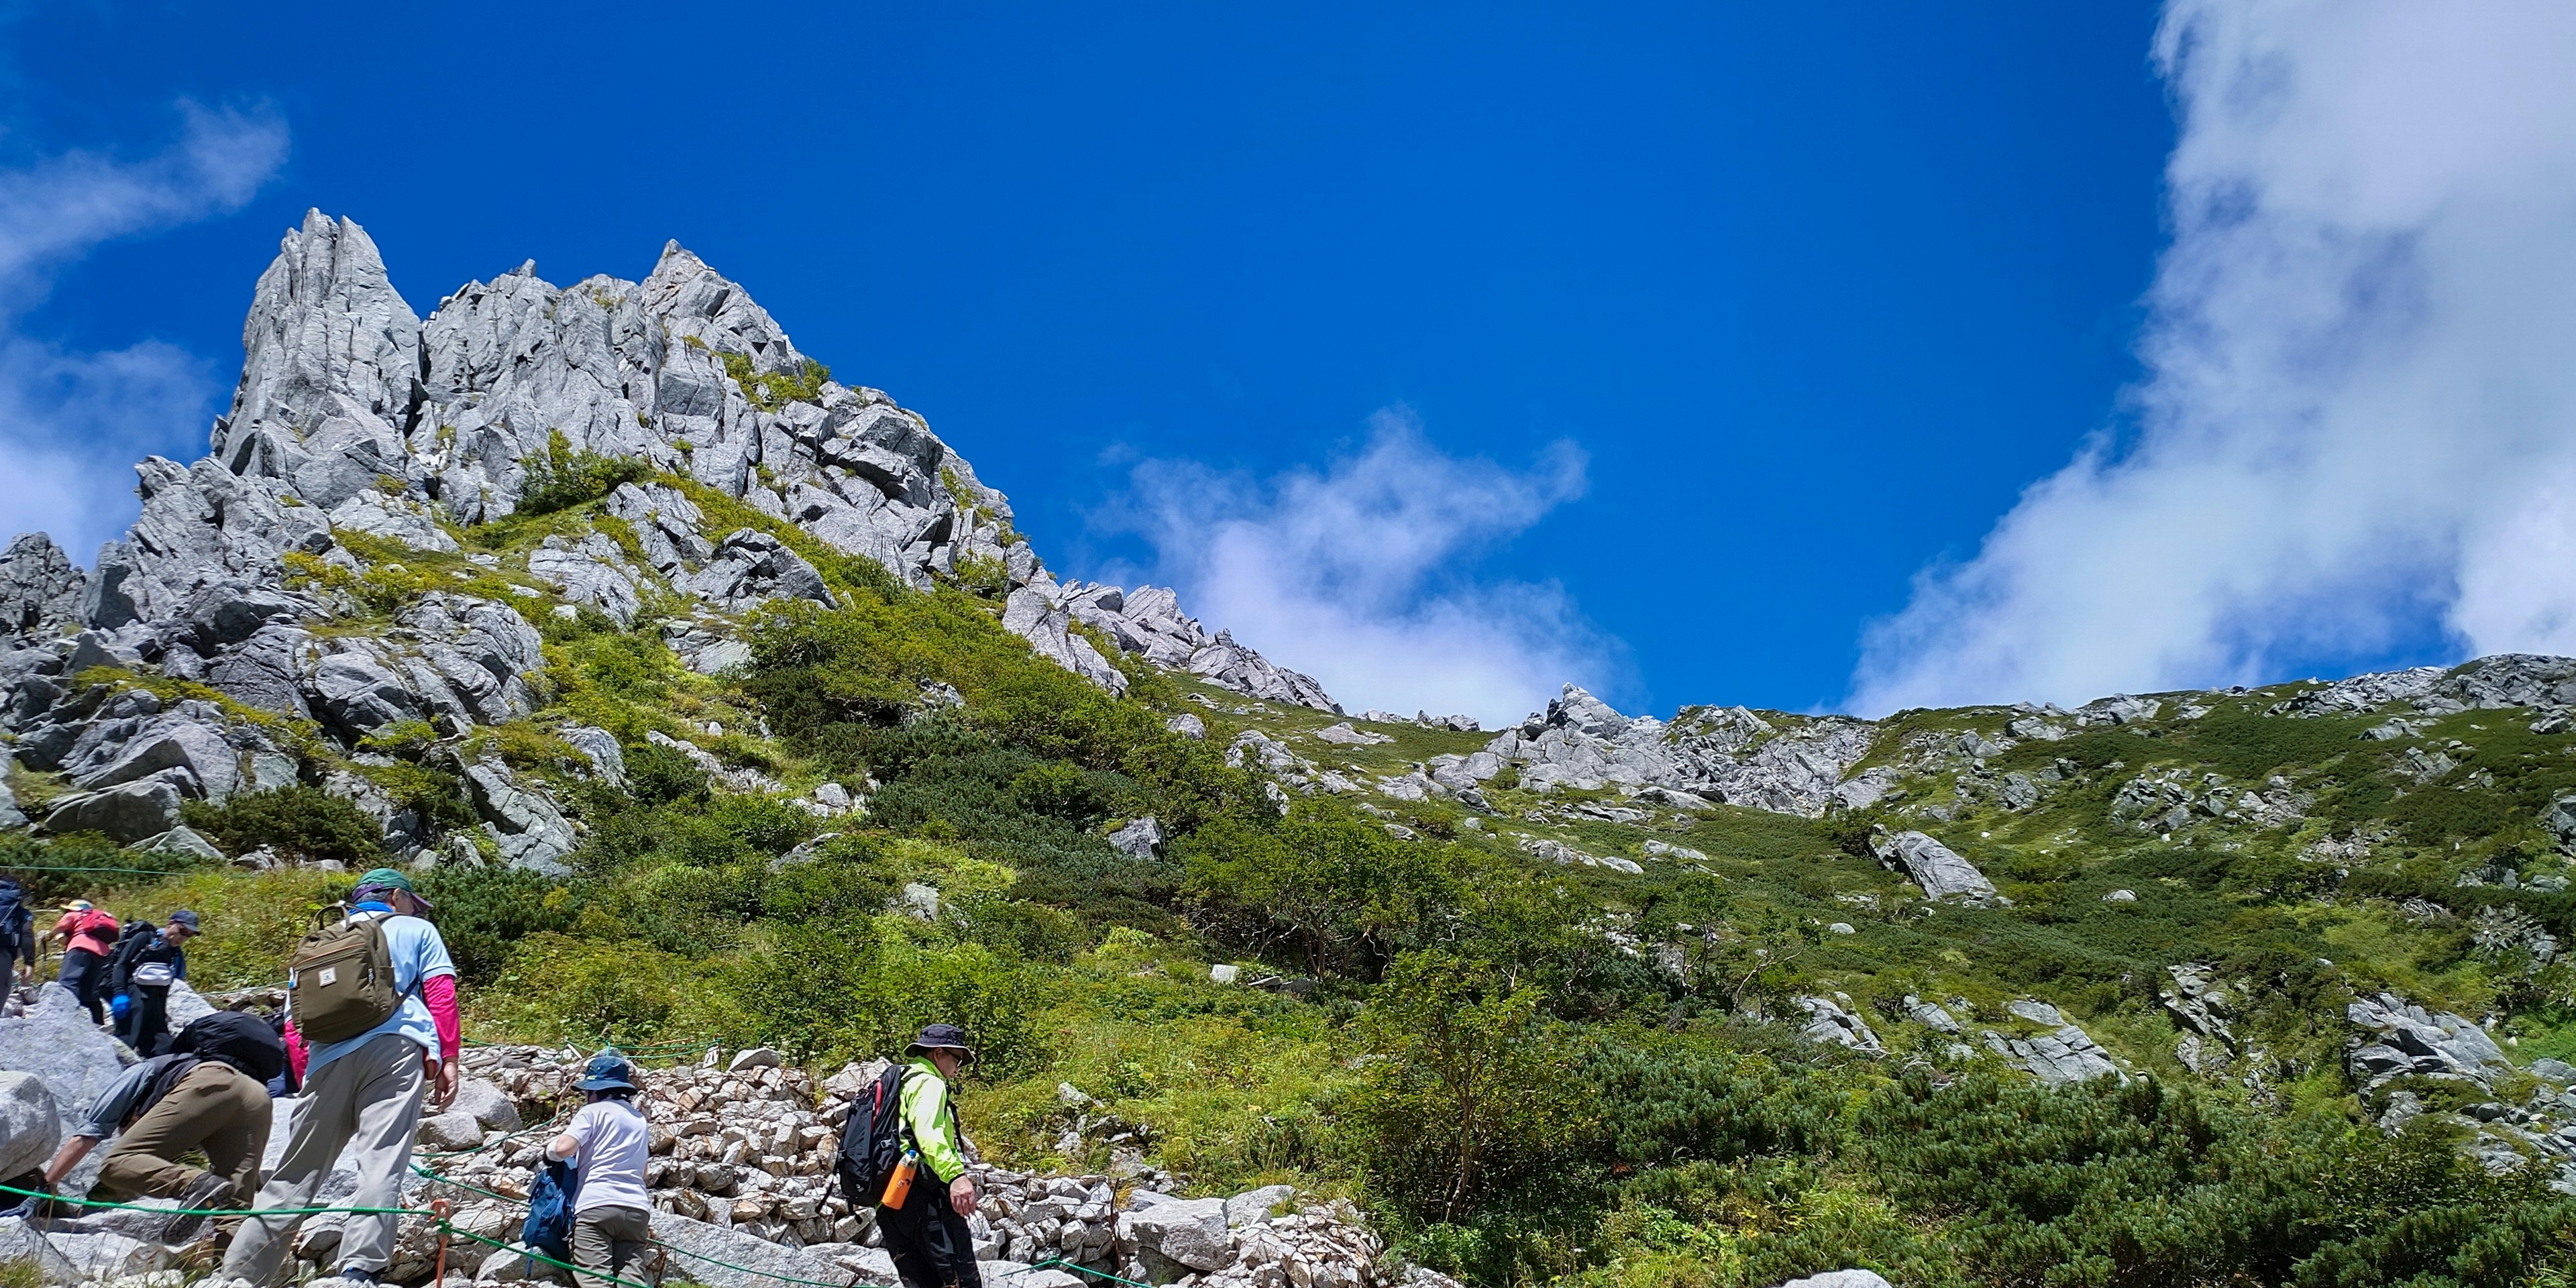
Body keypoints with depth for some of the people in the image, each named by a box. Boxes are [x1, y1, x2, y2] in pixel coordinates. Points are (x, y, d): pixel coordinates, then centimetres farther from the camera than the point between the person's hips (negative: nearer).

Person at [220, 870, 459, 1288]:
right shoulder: (417, 931, 21)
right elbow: (441, 993, 7)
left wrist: (304, 1079, 25)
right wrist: (447, 1058, 3)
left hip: (329, 1056, 4)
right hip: (395, 1048, -3)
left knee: (297, 1173, 10)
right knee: (381, 1166, -12)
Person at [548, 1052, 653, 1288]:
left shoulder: (593, 1112, 3)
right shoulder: (639, 1118, 24)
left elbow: (564, 1148, -8)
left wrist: (549, 1148, 11)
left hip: (596, 1205, -6)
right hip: (636, 1209, 6)